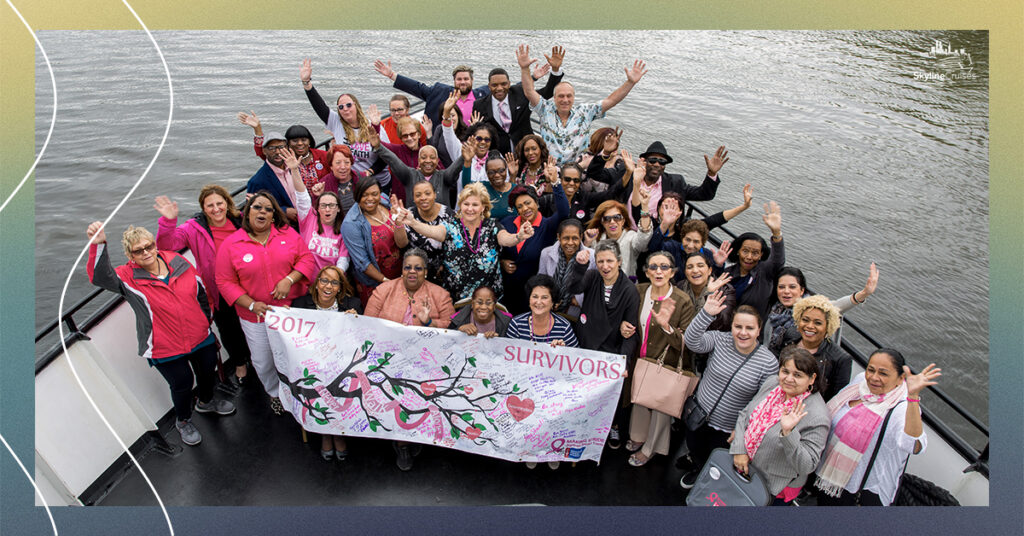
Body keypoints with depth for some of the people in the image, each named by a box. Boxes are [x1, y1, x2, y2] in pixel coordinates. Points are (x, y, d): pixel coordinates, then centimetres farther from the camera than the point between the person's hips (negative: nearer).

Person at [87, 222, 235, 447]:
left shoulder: (178, 262, -6)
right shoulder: (129, 278, -16)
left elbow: (201, 291, 6)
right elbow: (100, 276, -38)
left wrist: (206, 320, 14)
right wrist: (98, 245, -54)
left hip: (200, 337, 4)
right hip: (165, 348, -4)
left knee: (208, 370, 23)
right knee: (182, 383, 9)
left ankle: (206, 402, 57)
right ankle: (183, 421, 42)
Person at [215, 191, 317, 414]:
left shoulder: (288, 234, -2)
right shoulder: (231, 244, -6)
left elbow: (307, 259, -1)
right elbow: (225, 282, -5)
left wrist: (289, 279, -19)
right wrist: (252, 304, -16)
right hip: (256, 316, 0)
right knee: (263, 363, 13)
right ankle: (275, 393, 42)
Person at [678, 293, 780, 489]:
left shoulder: (769, 363, -19)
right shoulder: (720, 340, -14)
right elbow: (692, 341, -31)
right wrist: (706, 313, -43)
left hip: (727, 430, -2)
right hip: (698, 416, 2)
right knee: (694, 447, 28)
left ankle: (700, 472, 56)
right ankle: (695, 461, 63)